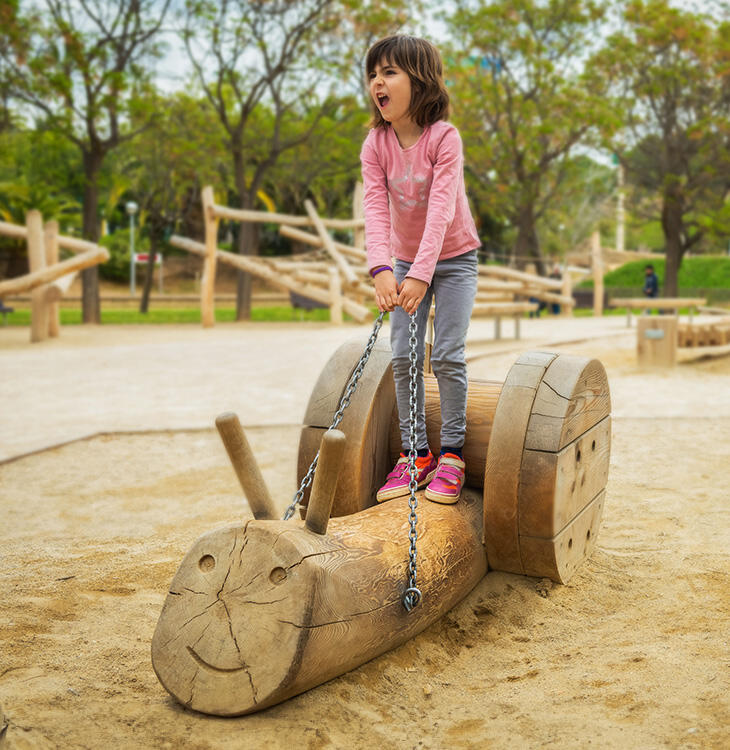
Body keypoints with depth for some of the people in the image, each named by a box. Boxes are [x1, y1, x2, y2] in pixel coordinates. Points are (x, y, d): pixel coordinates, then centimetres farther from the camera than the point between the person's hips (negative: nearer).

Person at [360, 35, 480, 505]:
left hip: (453, 259, -4)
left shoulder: (444, 138, -21)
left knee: (448, 356, -9)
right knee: (402, 357, 0)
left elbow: (440, 209, -31)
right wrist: (382, 269, -35)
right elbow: (376, 209, -20)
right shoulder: (376, 144, -9)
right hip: (404, 262, 4)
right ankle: (415, 453, 11)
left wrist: (420, 273, -42)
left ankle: (452, 453, 5)